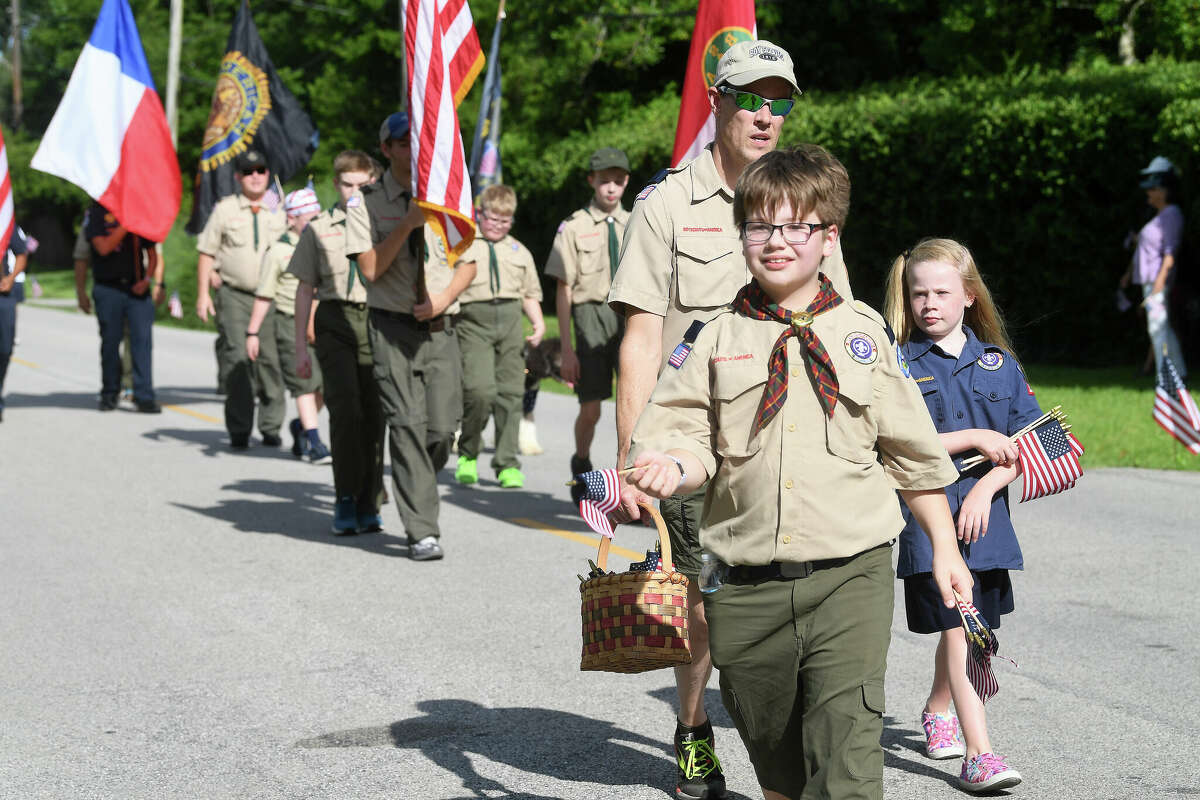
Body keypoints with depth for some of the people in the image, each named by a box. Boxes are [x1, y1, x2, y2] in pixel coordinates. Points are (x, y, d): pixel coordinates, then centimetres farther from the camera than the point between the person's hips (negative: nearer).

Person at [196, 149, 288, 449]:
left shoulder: (280, 211, 11)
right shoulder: (224, 209, 6)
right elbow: (206, 253, 8)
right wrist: (203, 294, 0)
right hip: (234, 295, -1)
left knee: (271, 361, -1)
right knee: (237, 360, -8)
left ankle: (271, 427, 11)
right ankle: (239, 431, -2)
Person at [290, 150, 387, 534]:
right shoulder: (319, 229, 10)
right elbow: (305, 290, 12)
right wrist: (300, 347, 9)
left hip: (378, 320, 1)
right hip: (336, 320, -1)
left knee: (373, 415, 2)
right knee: (345, 409, -14)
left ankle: (368, 505, 11)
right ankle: (345, 500, -5)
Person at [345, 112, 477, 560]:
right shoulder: (365, 204, 1)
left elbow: (468, 263, 14)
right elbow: (370, 268, -8)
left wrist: (444, 298, -3)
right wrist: (408, 224, -15)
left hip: (439, 327, 3)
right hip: (392, 326, -3)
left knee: (443, 427, -3)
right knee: (407, 425, -9)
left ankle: (416, 495, 27)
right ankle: (422, 532, -7)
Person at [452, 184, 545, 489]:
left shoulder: (519, 252, 21)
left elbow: (530, 293, 24)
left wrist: (539, 323, 9)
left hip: (511, 319, 4)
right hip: (474, 319, -4)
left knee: (510, 392, 0)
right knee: (479, 390, -17)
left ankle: (508, 464, 8)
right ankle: (468, 454, 4)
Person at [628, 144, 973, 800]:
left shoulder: (863, 334, 5)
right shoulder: (716, 339, 4)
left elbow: (913, 452, 11)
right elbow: (691, 437, 2)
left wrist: (944, 548, 13)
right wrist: (673, 467, -22)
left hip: (848, 576, -1)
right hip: (747, 587, 2)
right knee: (772, 747, 16)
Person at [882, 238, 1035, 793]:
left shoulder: (998, 363, 8)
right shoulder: (898, 365, -1)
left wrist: (985, 488, -11)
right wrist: (975, 438, -12)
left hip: (983, 517, 4)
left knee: (965, 628, 16)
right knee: (958, 630, -11)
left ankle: (938, 709, 43)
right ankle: (978, 753, -11)